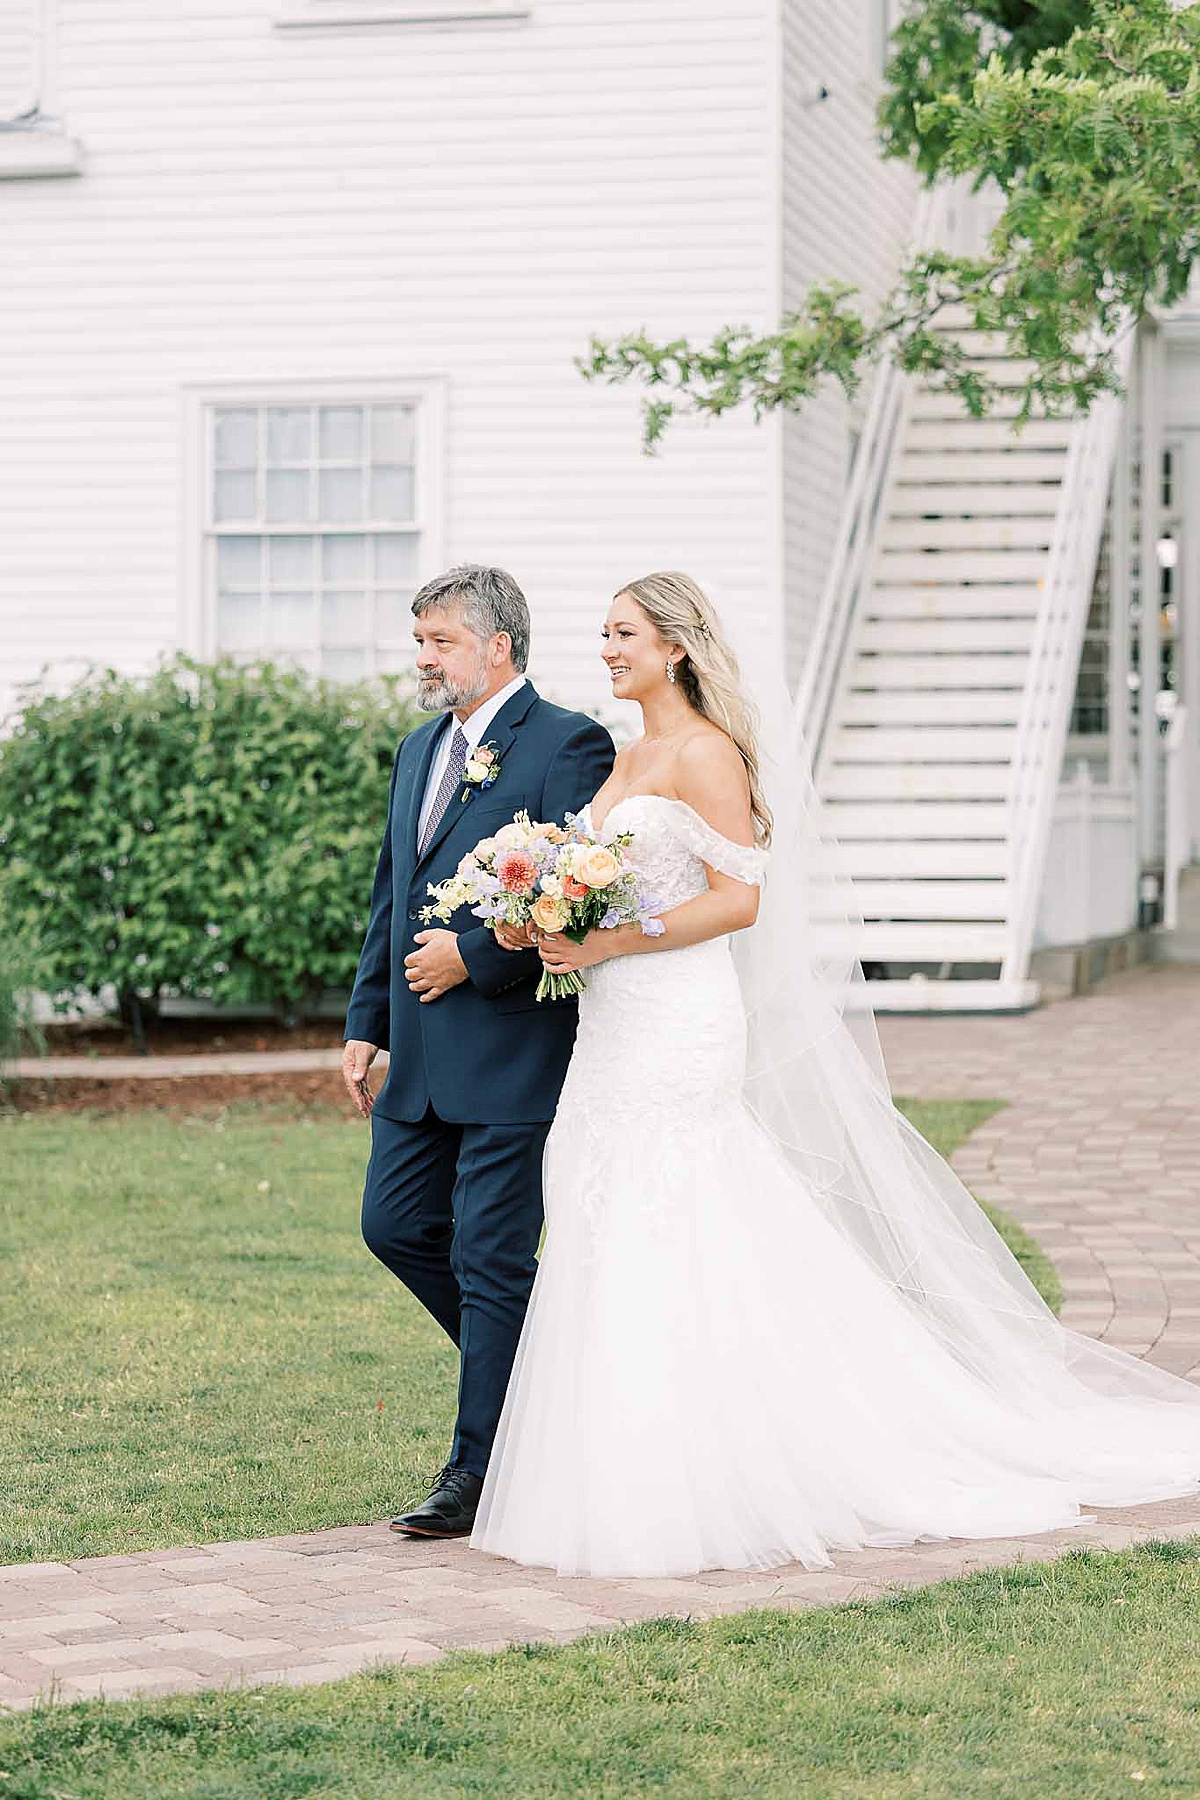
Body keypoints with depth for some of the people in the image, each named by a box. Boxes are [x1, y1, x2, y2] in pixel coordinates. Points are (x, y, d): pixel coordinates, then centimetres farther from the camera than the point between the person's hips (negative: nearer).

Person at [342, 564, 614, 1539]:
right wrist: (368, 1021, 16)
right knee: (396, 1225, 10)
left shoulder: (568, 745, -9)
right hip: (421, 1056, 8)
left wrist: (473, 957, -16)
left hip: (512, 1049, -8)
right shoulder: (420, 749, 16)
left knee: (489, 1258, -4)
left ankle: (480, 1474, 4)